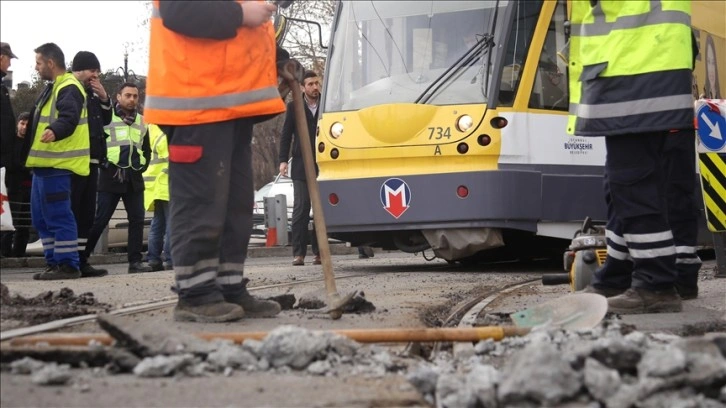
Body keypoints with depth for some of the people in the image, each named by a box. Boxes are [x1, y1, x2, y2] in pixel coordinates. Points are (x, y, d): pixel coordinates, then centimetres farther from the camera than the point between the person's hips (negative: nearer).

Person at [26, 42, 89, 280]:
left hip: (57, 165, -11)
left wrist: (55, 131, -46)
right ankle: (55, 263, 18)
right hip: (46, 163, 11)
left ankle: (68, 265, -9)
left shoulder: (68, 89, -13)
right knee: (41, 217, 13)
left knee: (58, 216, -11)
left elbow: (69, 118, -29)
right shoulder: (54, 88, 21)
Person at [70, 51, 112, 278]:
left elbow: (106, 120, 22)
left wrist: (104, 98, 7)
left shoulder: (91, 94, 20)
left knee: (86, 212, 9)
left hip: (91, 161, 9)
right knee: (70, 211, -10)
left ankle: (80, 260, 13)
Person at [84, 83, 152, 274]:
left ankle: (135, 261, 6)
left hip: (134, 178, 5)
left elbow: (146, 149, 25)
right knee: (99, 220, -6)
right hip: (111, 177, -5)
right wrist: (103, 163, -8)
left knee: (137, 219, 2)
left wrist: (142, 166, 11)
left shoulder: (141, 122, 17)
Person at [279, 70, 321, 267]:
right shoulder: (294, 107, 9)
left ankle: (319, 251, 5)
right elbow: (286, 135, 8)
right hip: (301, 166, 0)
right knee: (301, 208, -3)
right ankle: (298, 252, -4)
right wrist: (283, 160, -2)